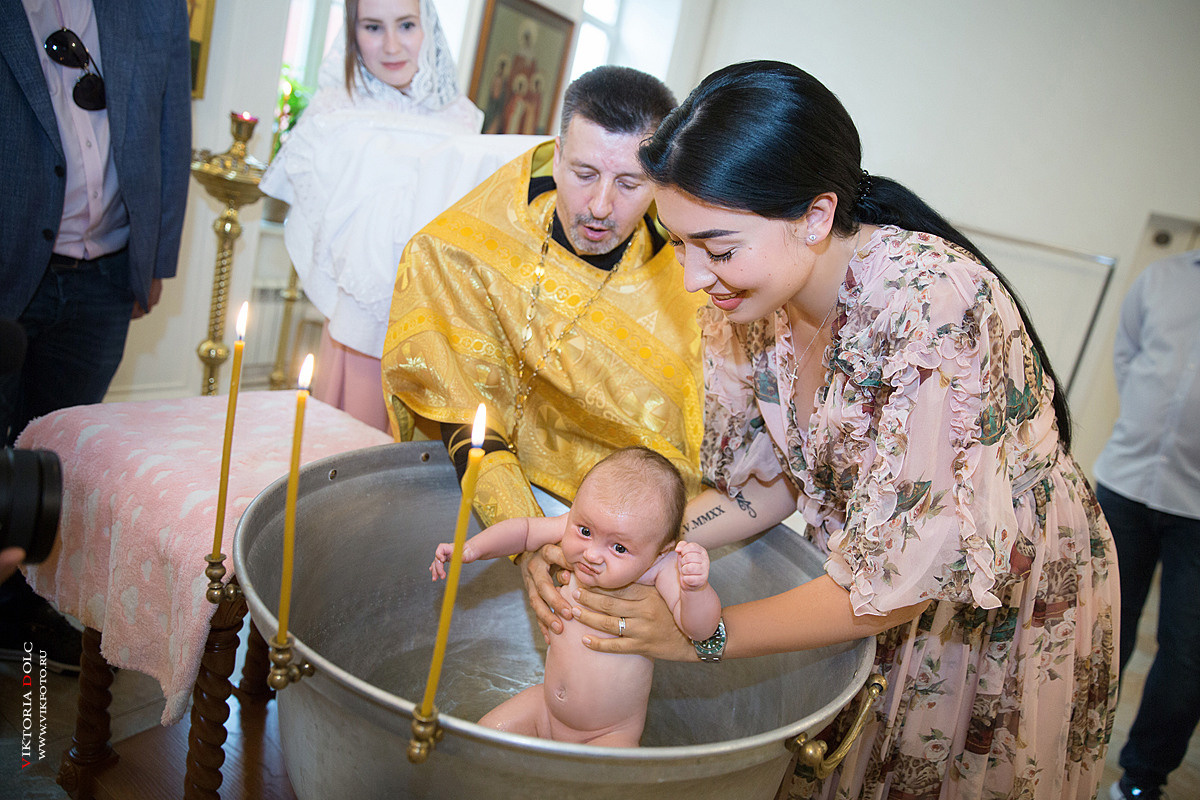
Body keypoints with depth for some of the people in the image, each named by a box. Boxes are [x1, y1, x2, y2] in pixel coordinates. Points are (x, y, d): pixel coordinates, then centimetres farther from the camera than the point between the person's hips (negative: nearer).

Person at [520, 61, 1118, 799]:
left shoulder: (936, 308, -36)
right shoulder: (754, 298, -14)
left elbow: (908, 577, -31)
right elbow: (769, 481, -5)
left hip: (1011, 619, -5)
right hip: (865, 593, 5)